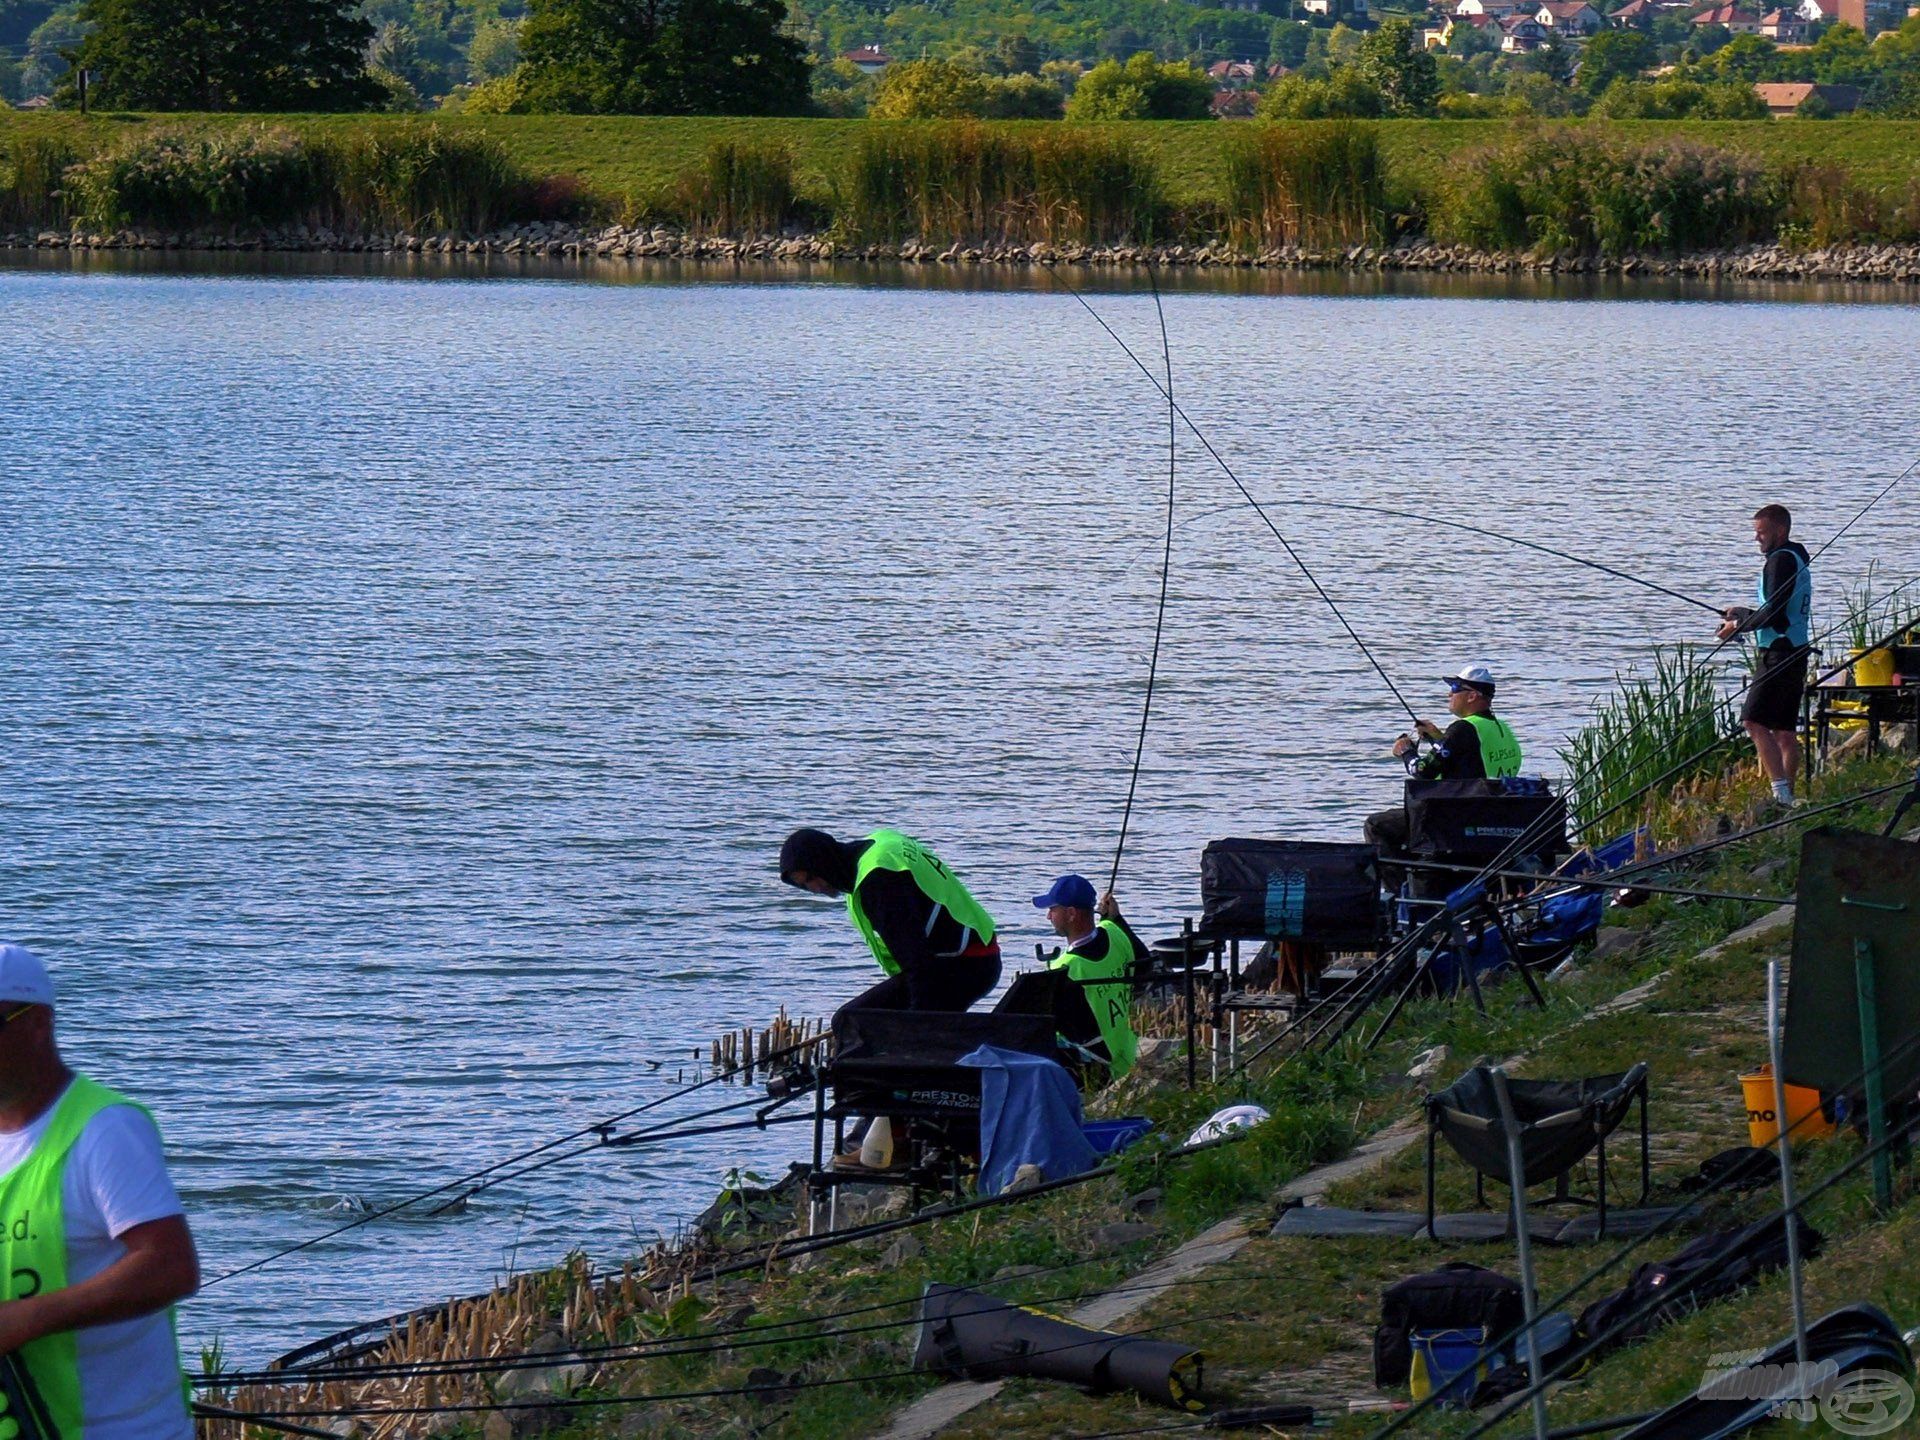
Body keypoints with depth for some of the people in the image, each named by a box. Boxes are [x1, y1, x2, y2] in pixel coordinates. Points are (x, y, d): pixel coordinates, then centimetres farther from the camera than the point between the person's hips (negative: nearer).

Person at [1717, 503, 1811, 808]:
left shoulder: (1781, 560, -13)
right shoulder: (1797, 558, 19)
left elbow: (1774, 612, -19)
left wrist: (1739, 625, -7)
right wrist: (1742, 615, 20)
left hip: (1779, 654, -11)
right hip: (1795, 653, 11)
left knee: (1755, 720, -16)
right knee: (1785, 730, 11)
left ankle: (1781, 790, -23)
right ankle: (1788, 795, 11)